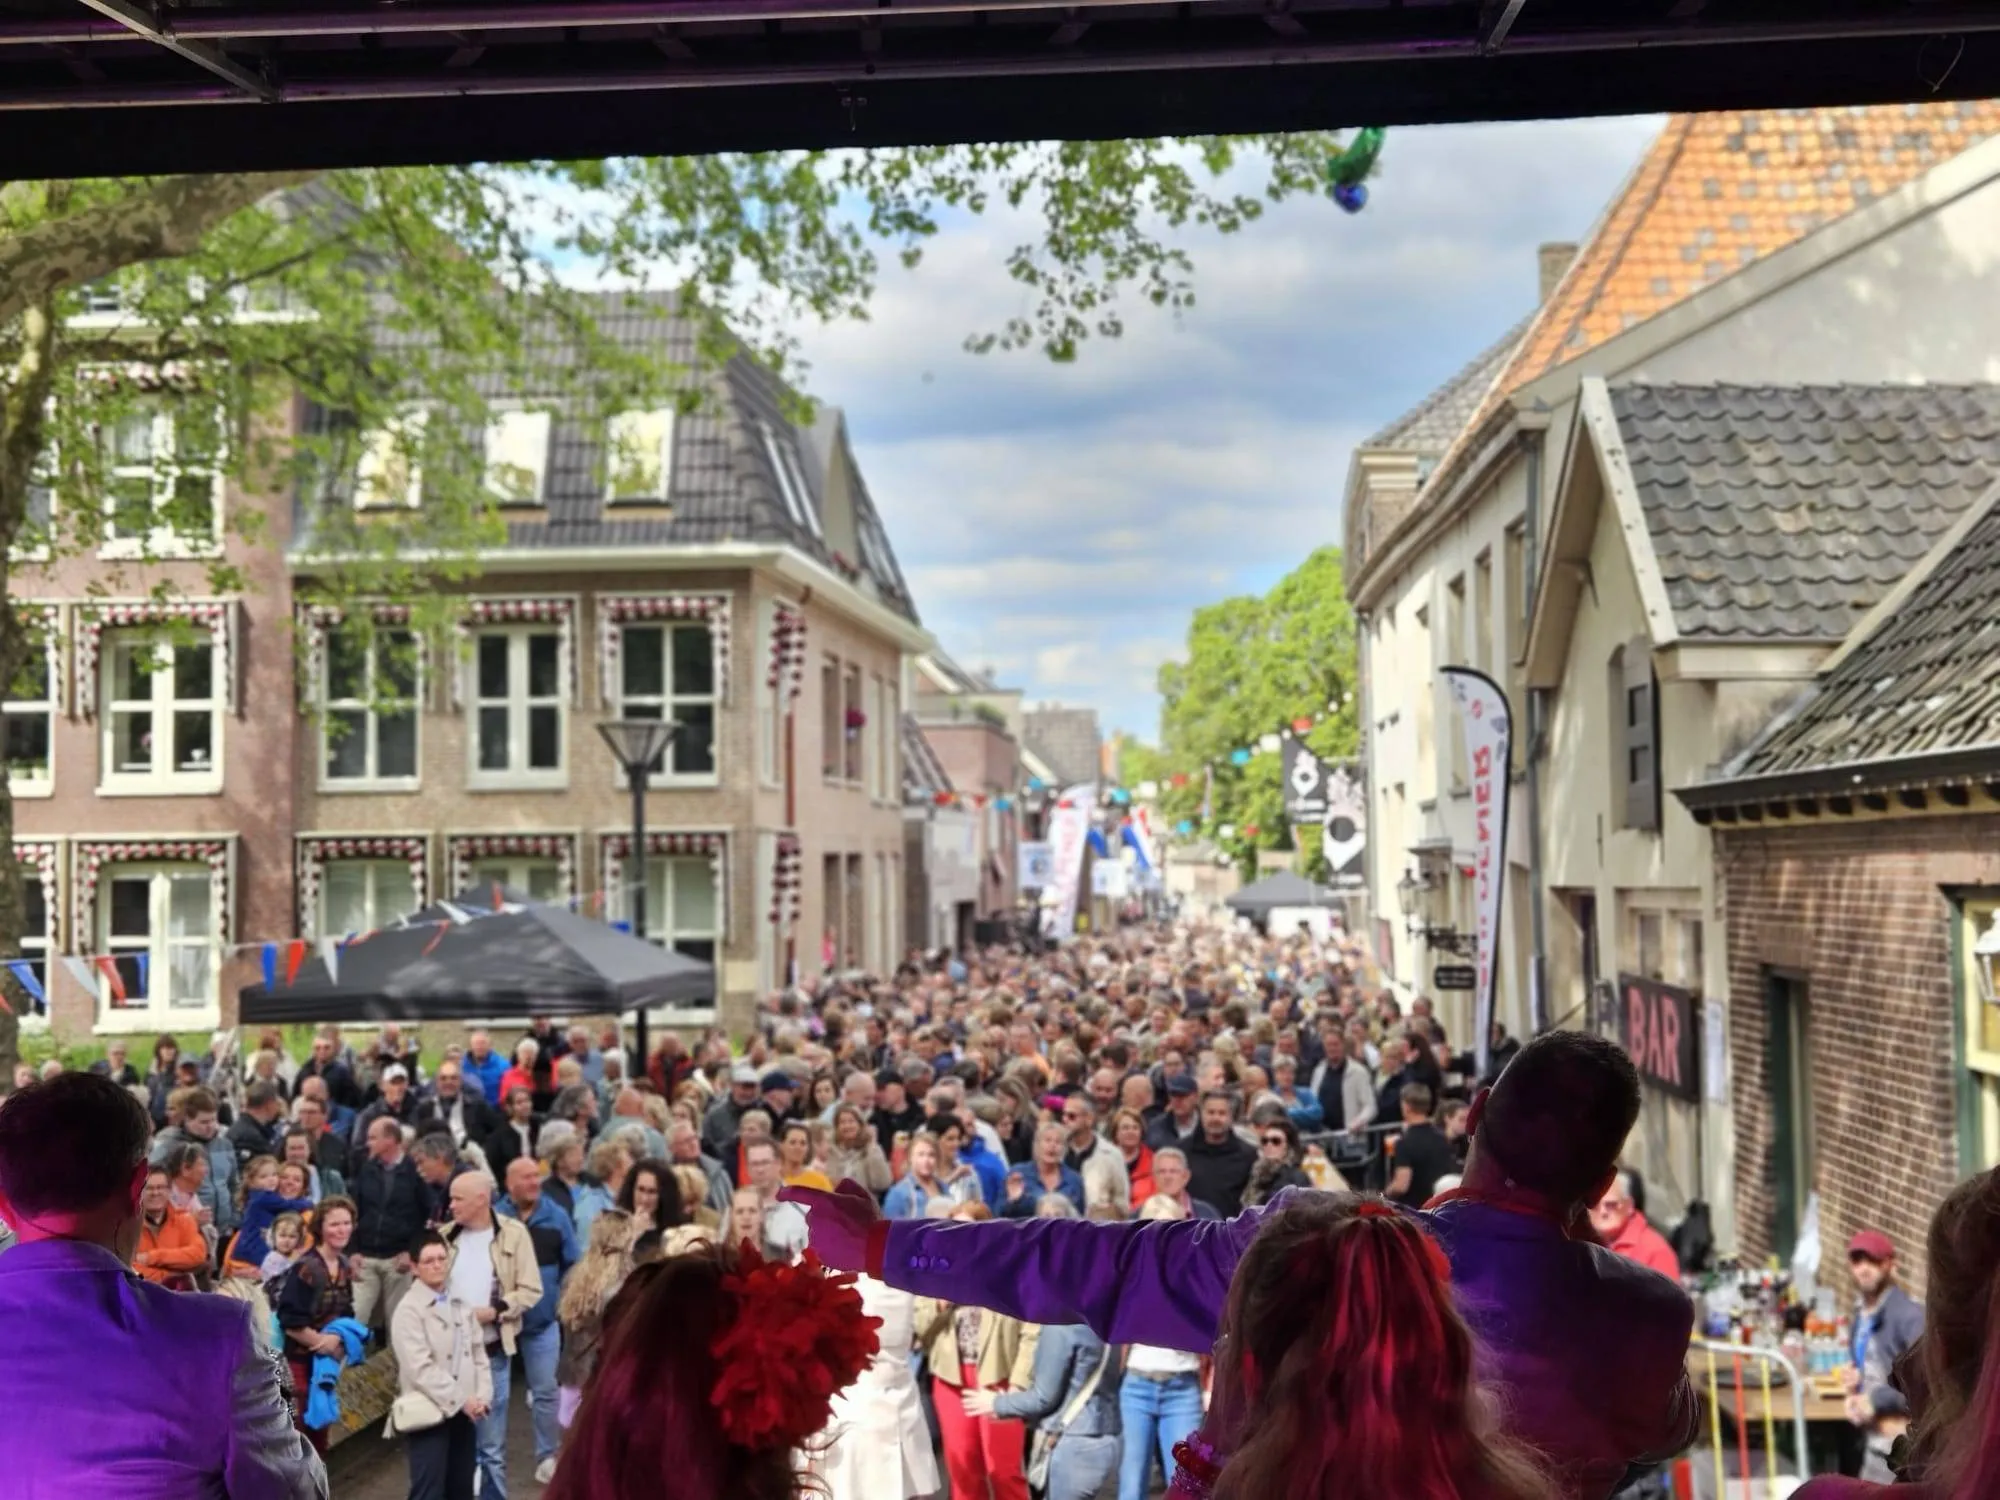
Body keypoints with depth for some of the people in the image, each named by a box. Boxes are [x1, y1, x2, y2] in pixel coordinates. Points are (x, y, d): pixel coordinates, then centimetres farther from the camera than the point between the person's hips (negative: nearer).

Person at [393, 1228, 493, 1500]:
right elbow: (420, 1368, -16)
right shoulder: (409, 1310, -9)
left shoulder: (460, 1304, 13)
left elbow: (478, 1353, 12)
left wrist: (482, 1396, -3)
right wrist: (460, 1400, -16)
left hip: (463, 1411, 7)